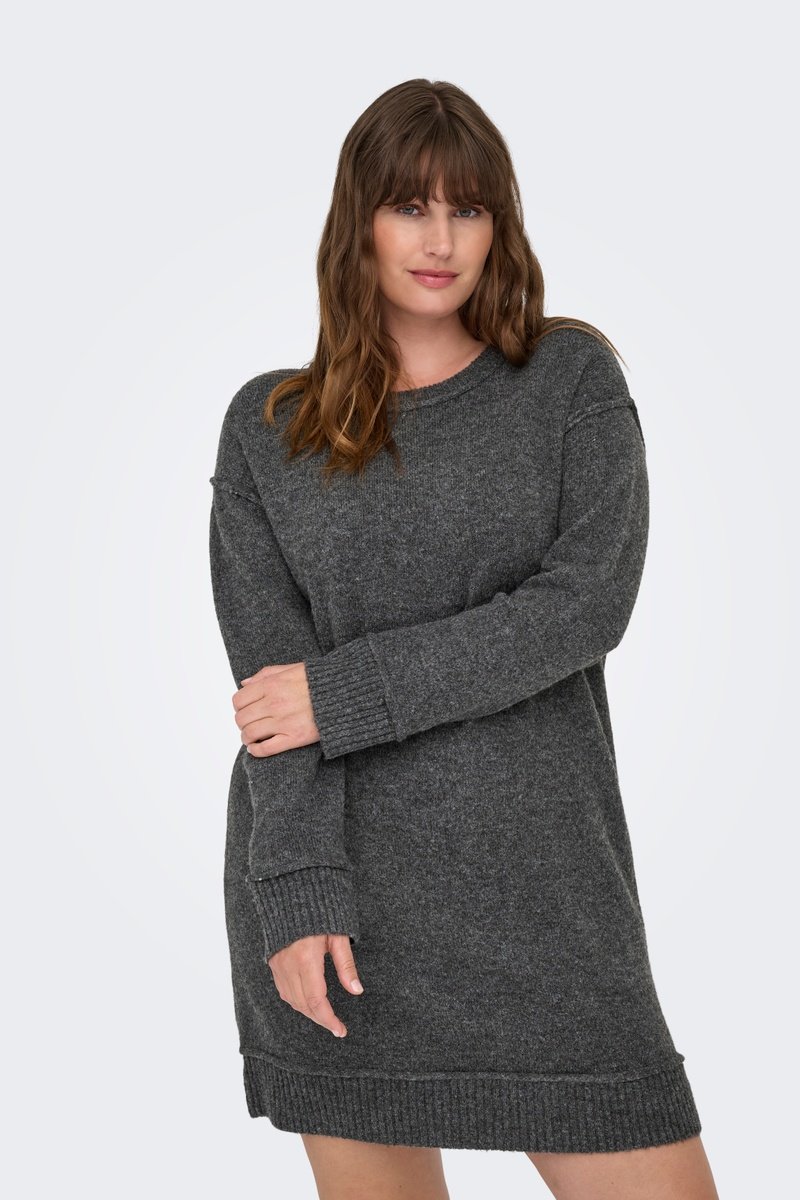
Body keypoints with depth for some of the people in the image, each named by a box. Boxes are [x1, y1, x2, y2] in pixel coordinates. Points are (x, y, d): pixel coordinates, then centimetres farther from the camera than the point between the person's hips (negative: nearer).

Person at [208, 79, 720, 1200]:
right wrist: (298, 891, -12)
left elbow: (588, 603, -9)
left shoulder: (573, 378, 4)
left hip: (537, 881, 0)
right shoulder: (268, 426, 6)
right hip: (335, 884, 1)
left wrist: (342, 694, -11)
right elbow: (271, 672, -1)